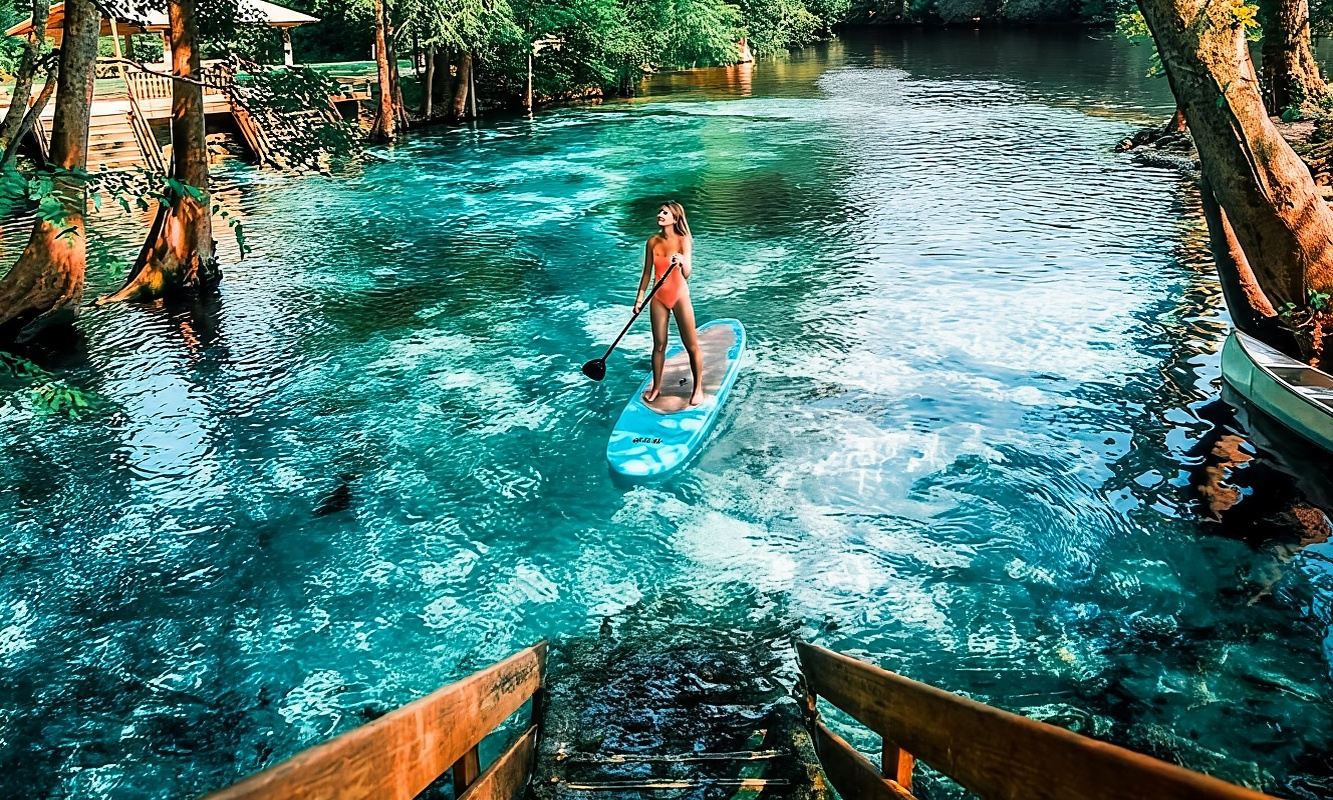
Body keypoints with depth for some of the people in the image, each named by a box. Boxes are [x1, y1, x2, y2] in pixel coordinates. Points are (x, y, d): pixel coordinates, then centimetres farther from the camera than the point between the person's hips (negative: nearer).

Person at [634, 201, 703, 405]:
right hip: (659, 296, 4)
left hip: (679, 295, -4)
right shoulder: (652, 241, 2)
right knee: (659, 345, 12)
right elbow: (647, 272, 11)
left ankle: (698, 388, 14)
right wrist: (639, 298, 10)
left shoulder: (683, 240, -11)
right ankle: (656, 387, 25)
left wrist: (682, 262, -41)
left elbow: (687, 274, -20)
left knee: (691, 345, 2)